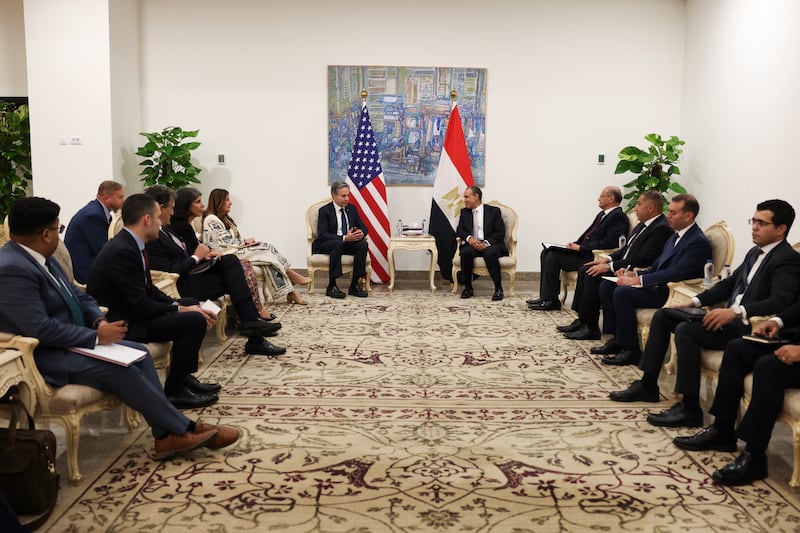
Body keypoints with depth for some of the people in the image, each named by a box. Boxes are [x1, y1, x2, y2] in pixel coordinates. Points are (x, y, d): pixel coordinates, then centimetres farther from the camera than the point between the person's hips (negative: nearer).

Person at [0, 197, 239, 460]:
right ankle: (184, 430, -11)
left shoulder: (37, 258, 9)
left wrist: (99, 321, -6)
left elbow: (79, 296, 14)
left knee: (138, 353, -4)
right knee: (121, 369, -23)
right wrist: (96, 336, -20)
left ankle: (166, 435, -7)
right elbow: (40, 328, -28)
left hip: (70, 342, 10)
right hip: (43, 358, -10)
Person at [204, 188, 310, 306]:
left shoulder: (224, 218, 23)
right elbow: (224, 242, -17)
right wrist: (244, 241, -7)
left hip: (237, 249, 9)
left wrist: (245, 241, 0)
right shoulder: (211, 220, -10)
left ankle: (290, 293, -24)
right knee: (266, 249, -19)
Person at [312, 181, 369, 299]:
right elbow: (322, 235, -17)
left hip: (348, 244, 5)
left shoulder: (351, 209, 11)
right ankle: (331, 286, -32)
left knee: (363, 244, -25)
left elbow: (363, 227, 12)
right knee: (338, 244, -38)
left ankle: (354, 285, -22)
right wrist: (344, 238, -28)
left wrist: (361, 233, -16)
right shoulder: (324, 211, -7)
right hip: (326, 245, -5)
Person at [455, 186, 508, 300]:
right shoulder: (464, 212, 18)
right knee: (466, 252, -32)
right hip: (472, 244, 3)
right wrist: (469, 238, -14)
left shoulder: (494, 211, 6)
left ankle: (498, 288, -24)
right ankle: (468, 287, -17)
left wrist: (486, 243, -19)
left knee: (490, 253, -37)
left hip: (490, 245, -3)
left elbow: (500, 232, -2)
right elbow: (460, 230, 10)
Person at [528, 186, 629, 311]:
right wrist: (575, 244, 4)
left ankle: (550, 301, -10)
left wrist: (580, 248, -18)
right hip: (583, 251, 10)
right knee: (546, 253, 2)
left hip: (592, 257, -10)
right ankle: (545, 297, 1)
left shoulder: (618, 217, -12)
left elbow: (608, 243, -22)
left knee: (553, 257, -19)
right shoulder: (602, 214, 20)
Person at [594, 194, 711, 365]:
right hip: (657, 286, 10)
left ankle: (631, 350, -17)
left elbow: (676, 273, -24)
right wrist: (634, 274, 1)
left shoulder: (699, 242, -14)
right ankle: (617, 339, 5)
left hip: (672, 293, -10)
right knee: (607, 286, 1)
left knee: (622, 292, -27)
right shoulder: (675, 236, 17)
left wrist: (639, 280, -24)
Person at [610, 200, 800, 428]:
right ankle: (648, 385, 9)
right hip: (729, 316, 10)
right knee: (662, 316, 5)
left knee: (686, 330, -29)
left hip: (749, 326, -10)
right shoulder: (755, 252, 17)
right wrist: (695, 302, 7)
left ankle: (690, 408, -22)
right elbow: (729, 283, 20)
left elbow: (780, 301, -25)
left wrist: (736, 311, -35)